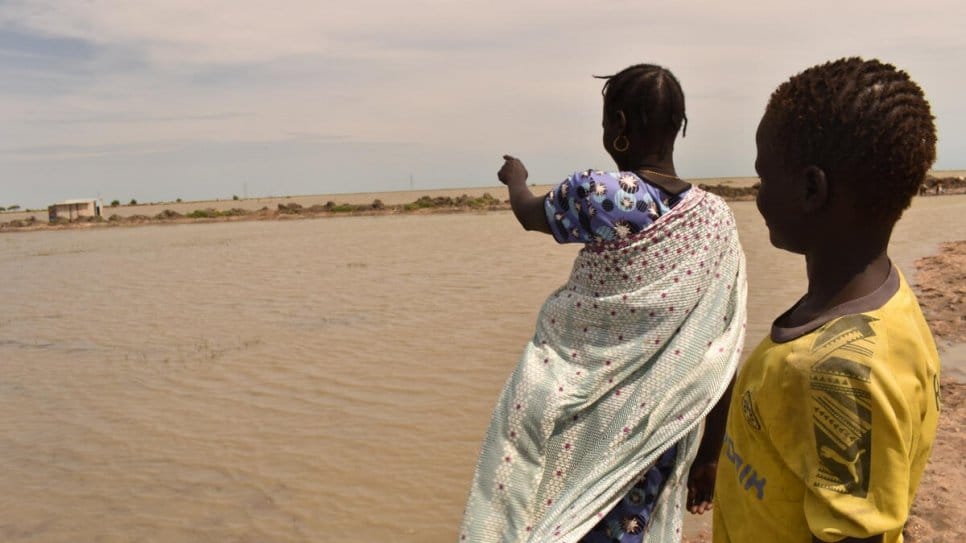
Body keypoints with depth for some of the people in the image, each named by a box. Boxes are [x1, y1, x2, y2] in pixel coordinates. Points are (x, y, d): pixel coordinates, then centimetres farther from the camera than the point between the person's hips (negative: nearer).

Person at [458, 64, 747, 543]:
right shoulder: (718, 218, -4)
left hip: (577, 420, -4)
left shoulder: (598, 192, -18)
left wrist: (515, 178, 28)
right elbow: (718, 356, -1)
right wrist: (710, 454, 9)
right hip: (656, 427, 4)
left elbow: (528, 213, 5)